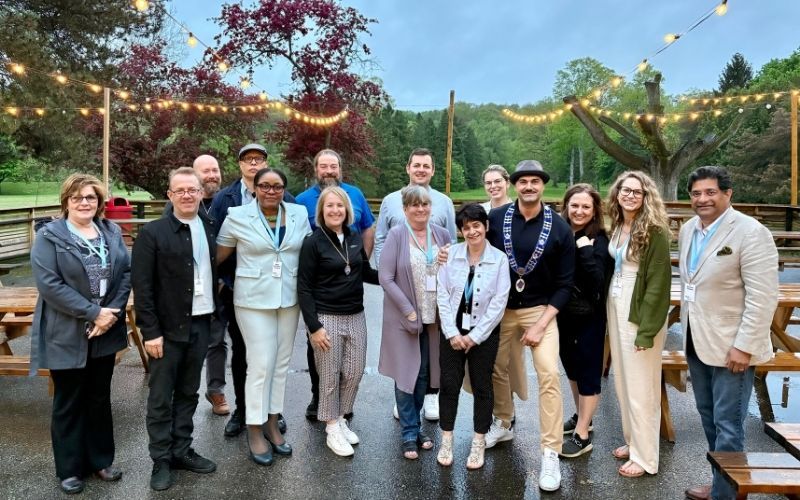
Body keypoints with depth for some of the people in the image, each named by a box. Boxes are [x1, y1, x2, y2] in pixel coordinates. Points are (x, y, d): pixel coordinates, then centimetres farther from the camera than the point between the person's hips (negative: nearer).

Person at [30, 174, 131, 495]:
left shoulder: (112, 232, 7)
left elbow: (126, 272, 2)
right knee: (69, 403, 10)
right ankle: (70, 468, 25)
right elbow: (48, 284, -17)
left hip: (106, 332, 4)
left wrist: (112, 312, -12)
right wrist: (93, 313, -20)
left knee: (100, 398, 16)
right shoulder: (49, 236, -7)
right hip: (67, 335, -4)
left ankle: (100, 460, 31)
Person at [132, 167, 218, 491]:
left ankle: (181, 451, 29)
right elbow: (141, 286, -11)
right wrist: (150, 331, -14)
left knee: (188, 392, 16)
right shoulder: (152, 233, -9)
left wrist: (215, 313, 4)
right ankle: (161, 460, 22)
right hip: (168, 327, -4)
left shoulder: (210, 229, 6)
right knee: (161, 397, 8)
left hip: (201, 324, 5)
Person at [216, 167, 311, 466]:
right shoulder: (237, 216, -5)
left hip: (289, 299, 4)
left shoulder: (299, 214, 2)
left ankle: (271, 424, 26)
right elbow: (218, 257, 1)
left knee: (281, 363, 11)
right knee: (261, 364, -3)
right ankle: (255, 431, 13)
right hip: (254, 300, -4)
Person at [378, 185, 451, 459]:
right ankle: (410, 432, 19)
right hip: (404, 316, -3)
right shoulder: (396, 235, -9)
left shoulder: (442, 234, 2)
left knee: (424, 373, 12)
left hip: (434, 316, 3)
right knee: (406, 373, 5)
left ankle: (415, 424, 31)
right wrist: (409, 312, -14)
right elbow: (386, 278, -12)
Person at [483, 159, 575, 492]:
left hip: (540, 309, -2)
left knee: (549, 374, -13)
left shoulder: (559, 228, -9)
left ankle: (550, 454, -3)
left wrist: (541, 325, -12)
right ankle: (503, 424, 38)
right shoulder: (495, 218, -7)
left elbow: (564, 284, -6)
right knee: (498, 368, 13)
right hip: (500, 308, 2)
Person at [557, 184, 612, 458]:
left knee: (588, 370, 5)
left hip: (589, 316, -5)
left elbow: (598, 281, -21)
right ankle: (581, 416, 40)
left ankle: (582, 435, 15)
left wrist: (585, 251, -25)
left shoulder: (598, 240, -12)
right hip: (563, 313, 5)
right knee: (571, 365, 19)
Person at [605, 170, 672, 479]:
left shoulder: (654, 230, -14)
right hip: (615, 307, 7)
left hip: (640, 312, -7)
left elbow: (657, 283, -16)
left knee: (640, 386, 2)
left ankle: (645, 457, 16)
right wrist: (609, 310, 6)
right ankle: (632, 440, 32)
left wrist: (647, 330, -18)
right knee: (622, 380, 16)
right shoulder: (616, 226, 7)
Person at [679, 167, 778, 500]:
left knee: (728, 425, 2)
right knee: (708, 418, 17)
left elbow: (762, 297, -18)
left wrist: (744, 346, -20)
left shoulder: (751, 232, -15)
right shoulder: (687, 230, 7)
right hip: (696, 343, 7)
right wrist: (686, 329, 12)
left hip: (730, 346, -7)